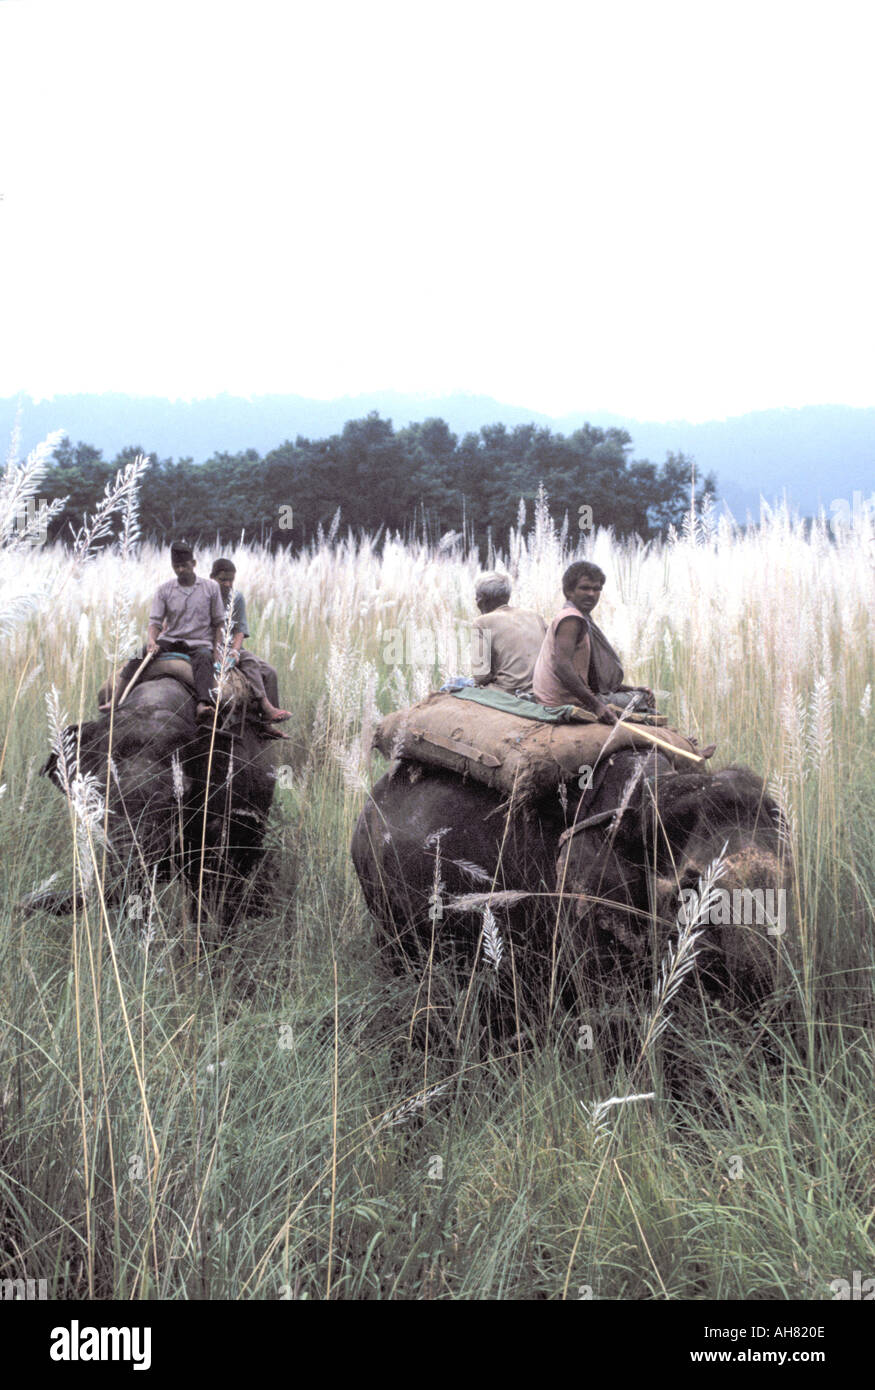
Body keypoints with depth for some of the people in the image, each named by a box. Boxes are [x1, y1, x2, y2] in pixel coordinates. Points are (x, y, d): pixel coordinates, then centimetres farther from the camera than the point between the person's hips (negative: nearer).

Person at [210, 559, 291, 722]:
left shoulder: (237, 598, 10)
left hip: (232, 648, 5)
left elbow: (239, 631, 5)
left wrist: (235, 650, -16)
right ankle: (265, 706, -38)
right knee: (249, 662, -30)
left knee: (269, 672, -13)